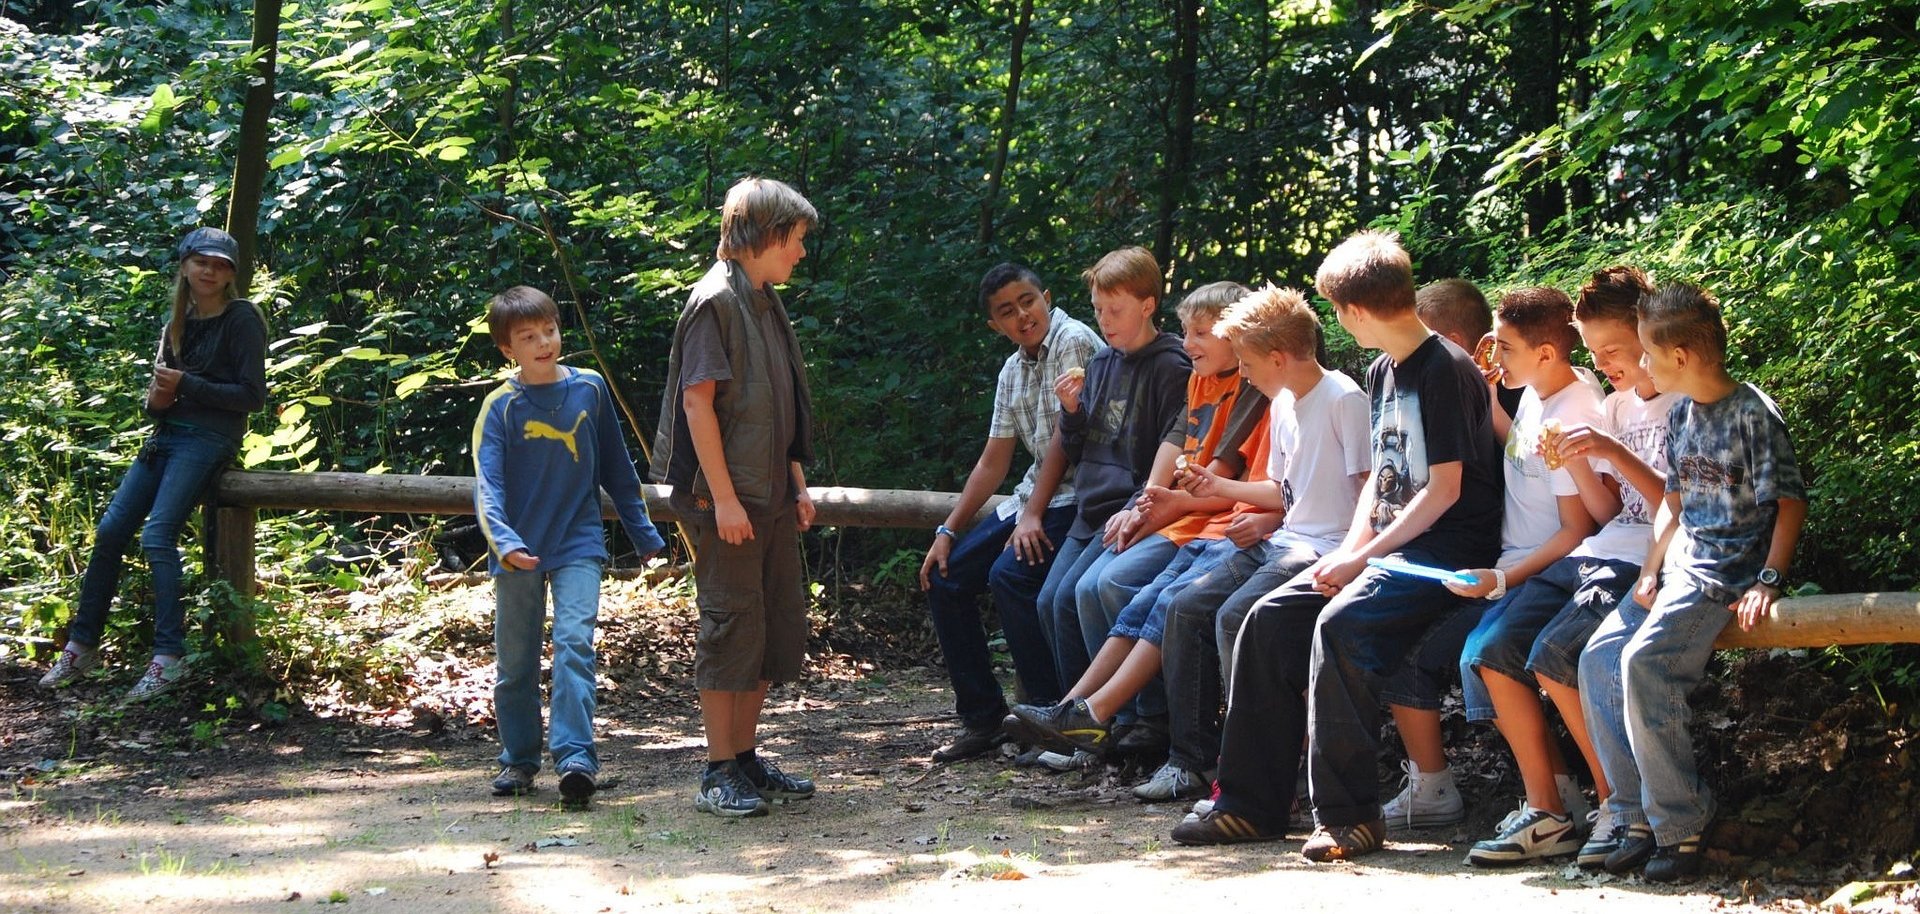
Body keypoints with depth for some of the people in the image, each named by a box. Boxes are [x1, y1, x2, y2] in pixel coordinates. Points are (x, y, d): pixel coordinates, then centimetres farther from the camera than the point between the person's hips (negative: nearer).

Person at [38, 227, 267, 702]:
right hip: (167, 433, 7)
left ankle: (169, 658, -18)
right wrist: (156, 399, -4)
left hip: (208, 439, -7)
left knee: (157, 536, -21)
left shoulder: (241, 319, -7)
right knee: (110, 531, 0)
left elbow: (252, 395, -12)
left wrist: (185, 385, -15)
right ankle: (81, 646, 9)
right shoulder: (178, 323, 14)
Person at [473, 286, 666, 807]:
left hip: (578, 544, 0)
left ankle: (575, 757, -22)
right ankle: (519, 760, 24)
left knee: (574, 642, -17)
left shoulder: (590, 389, 2)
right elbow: (487, 484, -15)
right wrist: (503, 541, -32)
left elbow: (616, 468, 12)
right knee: (515, 662, 9)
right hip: (520, 551, 0)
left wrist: (644, 534, 16)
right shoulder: (500, 407, -6)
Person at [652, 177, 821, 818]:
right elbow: (698, 402, -17)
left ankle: (746, 756, 21)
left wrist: (797, 485, 17)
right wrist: (724, 499, -20)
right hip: (726, 497, -9)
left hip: (771, 496, 9)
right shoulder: (716, 301, -12)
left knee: (783, 626, 12)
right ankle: (718, 774, 1)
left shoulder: (766, 303, 16)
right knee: (732, 624, -5)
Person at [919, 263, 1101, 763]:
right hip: (1033, 495, 9)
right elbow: (993, 462, 16)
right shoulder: (1012, 371, 14)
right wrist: (948, 531, 10)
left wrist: (1032, 517, -18)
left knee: (1011, 573, -29)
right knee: (944, 577, 3)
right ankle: (982, 717, 9)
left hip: (1074, 496, -9)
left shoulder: (1073, 341, -12)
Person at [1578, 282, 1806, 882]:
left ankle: (1681, 829, -19)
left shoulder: (1753, 415, -11)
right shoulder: (1682, 415, 13)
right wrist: (1651, 571, 6)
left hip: (1728, 575, -9)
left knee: (1644, 662, -27)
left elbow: (1791, 502, -10)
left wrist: (1768, 581, -19)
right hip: (1679, 568, 9)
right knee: (1598, 660, -6)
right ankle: (1636, 819, -2)